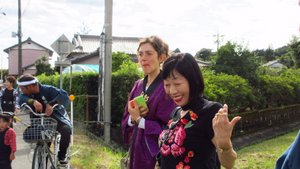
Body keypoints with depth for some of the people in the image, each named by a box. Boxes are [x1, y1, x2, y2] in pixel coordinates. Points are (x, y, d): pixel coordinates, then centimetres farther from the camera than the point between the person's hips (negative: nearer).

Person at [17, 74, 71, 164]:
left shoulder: (47, 89, -21)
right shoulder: (27, 94, -7)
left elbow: (64, 95, -35)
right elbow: (21, 100, -29)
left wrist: (51, 104, -51)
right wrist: (33, 101, -50)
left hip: (57, 119, -5)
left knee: (66, 130, -33)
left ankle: (61, 156, -9)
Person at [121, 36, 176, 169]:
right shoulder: (138, 85, 7)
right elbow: (126, 120, 9)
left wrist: (139, 119, -17)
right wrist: (133, 118, -12)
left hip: (157, 155, -7)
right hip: (137, 150, 7)